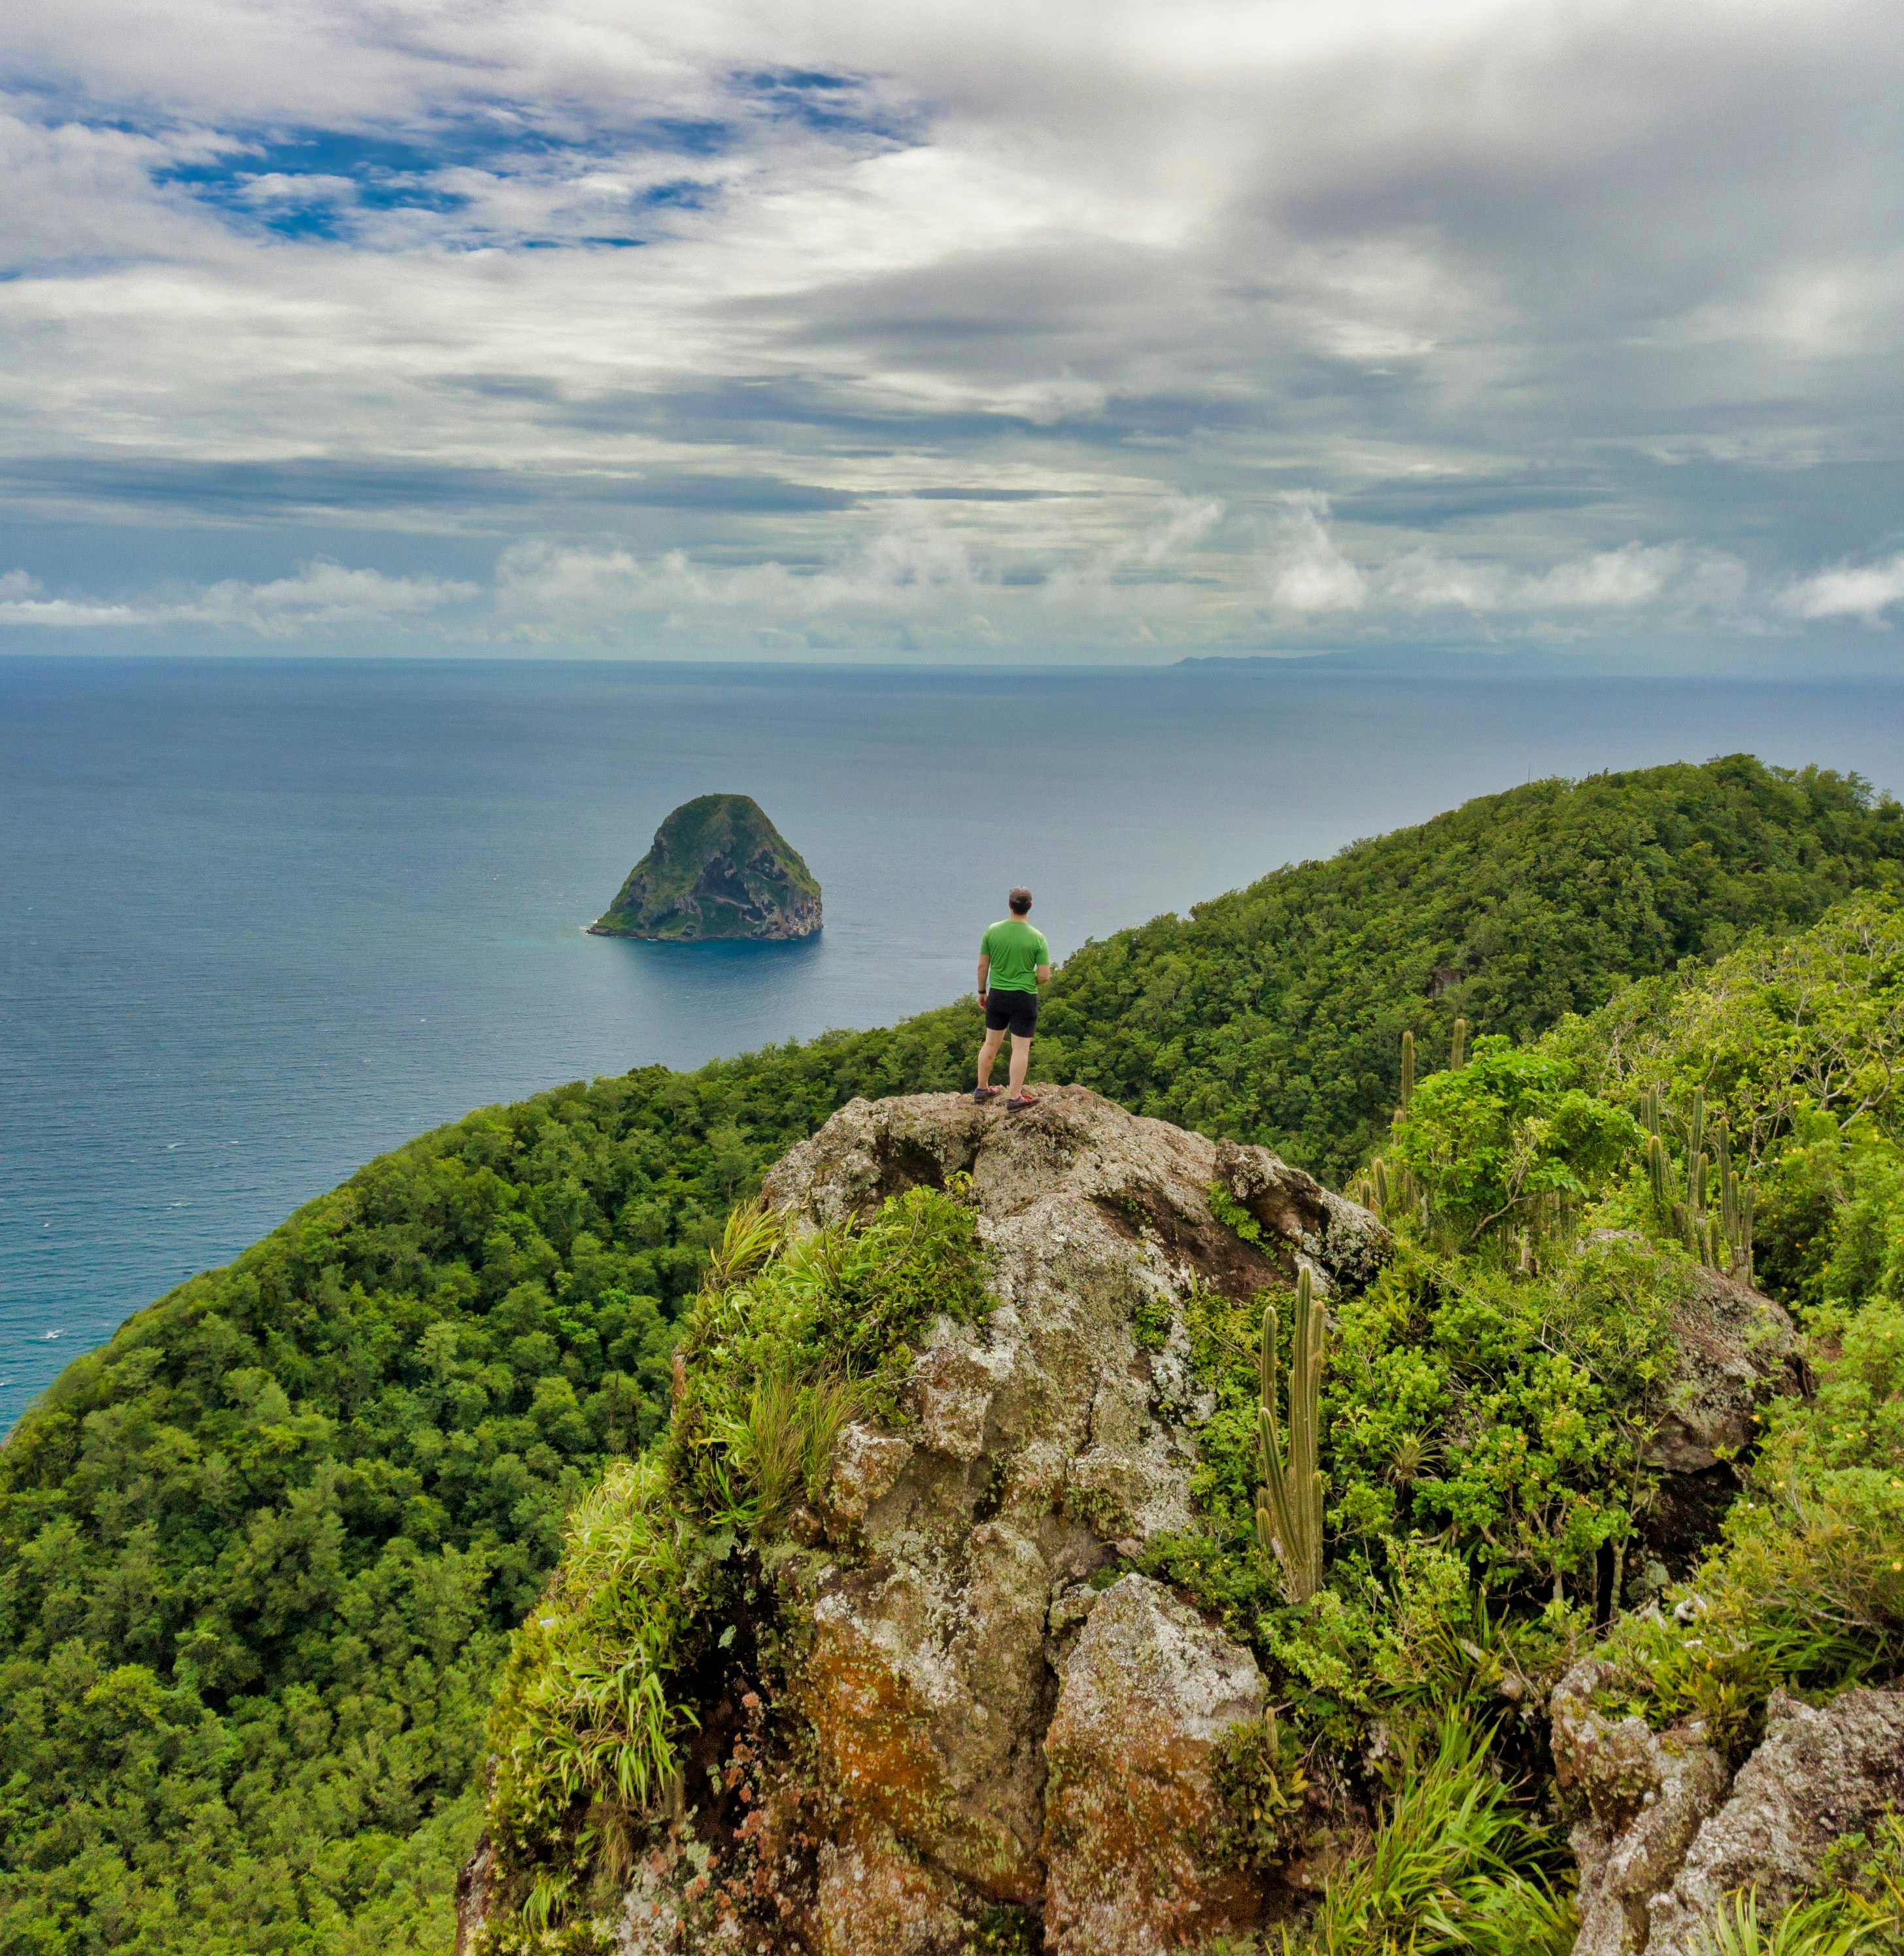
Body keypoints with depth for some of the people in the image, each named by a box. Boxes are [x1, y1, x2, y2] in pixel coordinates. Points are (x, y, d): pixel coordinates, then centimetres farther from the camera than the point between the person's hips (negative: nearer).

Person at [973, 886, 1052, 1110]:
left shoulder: (992, 931, -7)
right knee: (1020, 1049, 5)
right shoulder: (1037, 938, -13)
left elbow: (982, 966, 0)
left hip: (997, 996, 3)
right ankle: (1015, 1097, 10)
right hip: (1024, 999, -3)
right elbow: (1044, 977, -12)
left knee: (991, 1044, 16)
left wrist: (982, 991, 14)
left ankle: (982, 1090, 27)